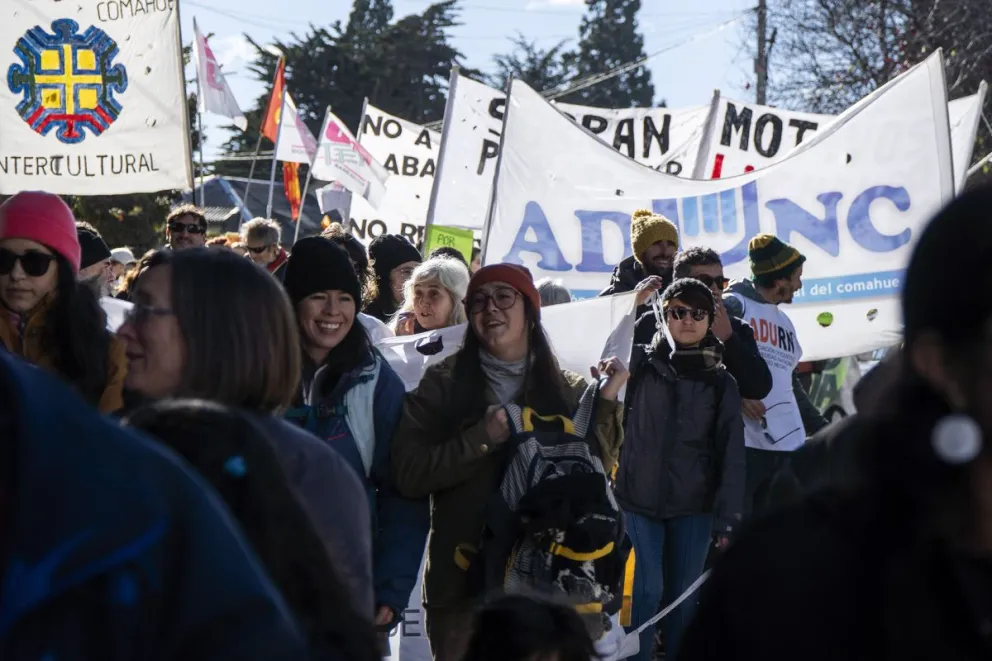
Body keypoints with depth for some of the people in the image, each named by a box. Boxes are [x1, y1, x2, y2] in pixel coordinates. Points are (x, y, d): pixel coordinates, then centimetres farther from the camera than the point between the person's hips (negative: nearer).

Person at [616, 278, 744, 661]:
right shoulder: (640, 365, 3)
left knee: (683, 597, 5)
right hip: (639, 500, -1)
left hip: (693, 506, 1)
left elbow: (731, 455, 3)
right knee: (646, 591, -9)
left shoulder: (722, 383, 5)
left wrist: (728, 518, -4)